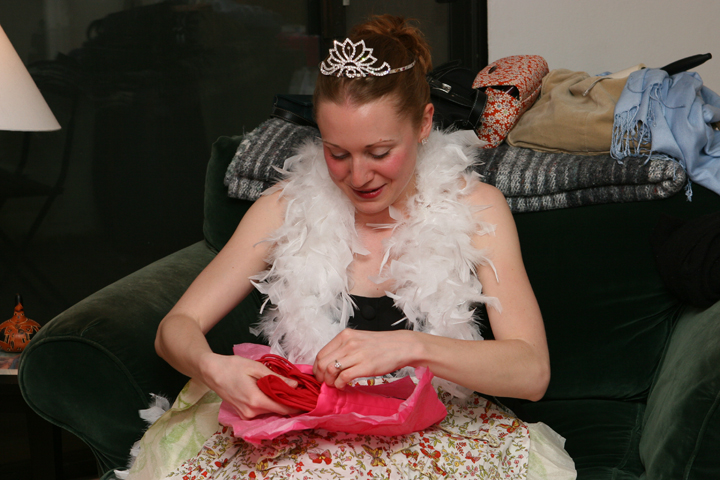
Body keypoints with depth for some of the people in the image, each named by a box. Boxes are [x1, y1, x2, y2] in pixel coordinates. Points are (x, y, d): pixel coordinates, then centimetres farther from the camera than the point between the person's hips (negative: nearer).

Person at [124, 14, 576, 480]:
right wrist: (214, 369, -22)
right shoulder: (287, 208, 1)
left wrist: (410, 347, -31)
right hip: (303, 433, 2)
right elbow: (176, 326, 3)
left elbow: (531, 371, -13)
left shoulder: (474, 209, -3)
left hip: (432, 435, -2)